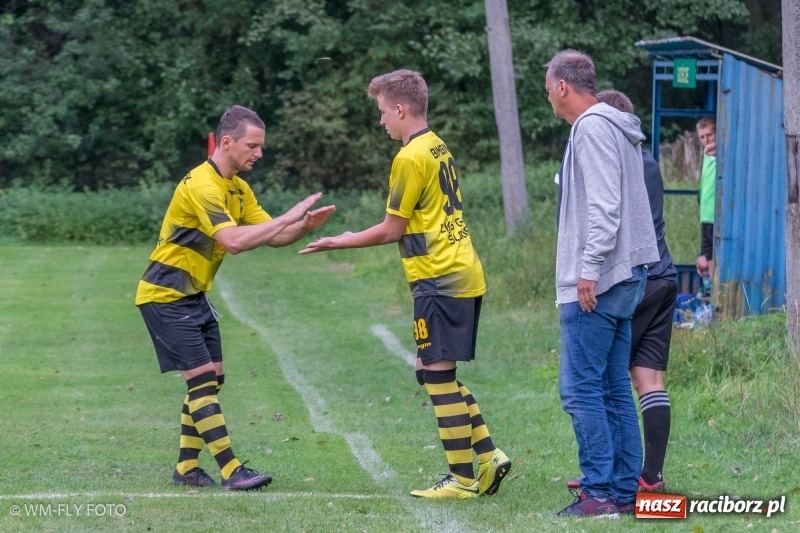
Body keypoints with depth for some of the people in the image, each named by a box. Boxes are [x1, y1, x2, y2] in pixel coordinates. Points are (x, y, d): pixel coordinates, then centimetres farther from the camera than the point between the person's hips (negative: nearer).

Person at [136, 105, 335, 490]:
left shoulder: (237, 188, 8)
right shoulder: (201, 185, -23)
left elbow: (272, 237, 7)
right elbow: (234, 241, -34)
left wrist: (305, 226, -13)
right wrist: (289, 216, -32)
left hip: (193, 295, 10)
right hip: (165, 296, -10)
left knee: (210, 380, 9)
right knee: (203, 379, -12)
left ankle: (186, 467, 17)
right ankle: (231, 471, -13)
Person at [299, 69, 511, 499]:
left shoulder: (410, 158, -13)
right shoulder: (439, 149, 15)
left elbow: (392, 230, -9)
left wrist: (340, 243, 4)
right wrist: (356, 238, 24)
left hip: (440, 281, -9)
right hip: (464, 275, 9)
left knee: (438, 376, -4)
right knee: (435, 374, 15)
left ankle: (462, 479, -2)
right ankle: (488, 456, 11)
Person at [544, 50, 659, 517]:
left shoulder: (593, 128, -12)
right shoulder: (615, 128, 18)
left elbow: (604, 205, -20)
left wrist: (590, 268, -21)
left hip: (597, 282, -10)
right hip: (625, 277, 10)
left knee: (581, 388, -9)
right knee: (615, 389, 11)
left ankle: (600, 492, -10)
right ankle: (625, 490, 12)